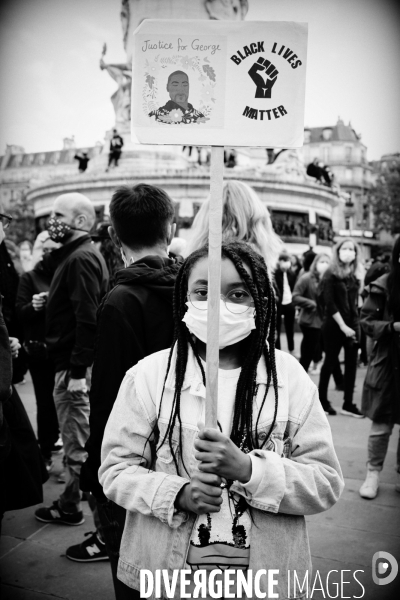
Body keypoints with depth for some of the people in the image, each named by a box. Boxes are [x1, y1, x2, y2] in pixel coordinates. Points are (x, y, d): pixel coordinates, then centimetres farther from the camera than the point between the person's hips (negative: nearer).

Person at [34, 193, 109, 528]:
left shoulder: (81, 259, -17)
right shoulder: (79, 255, 16)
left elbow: (87, 319, -24)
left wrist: (77, 371, -24)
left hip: (74, 363, -11)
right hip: (73, 360, 11)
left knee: (78, 441, 2)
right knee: (80, 438, 20)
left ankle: (71, 506, 16)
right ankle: (72, 502, 35)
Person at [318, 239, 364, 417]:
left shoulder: (353, 276, 10)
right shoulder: (330, 274, -7)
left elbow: (354, 303, 10)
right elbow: (330, 304, -14)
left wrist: (355, 324, -1)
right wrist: (343, 326, -18)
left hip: (352, 324, 6)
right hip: (334, 325, -5)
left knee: (351, 363, 5)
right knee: (330, 361, 3)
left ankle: (348, 404, 12)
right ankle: (322, 400, 16)